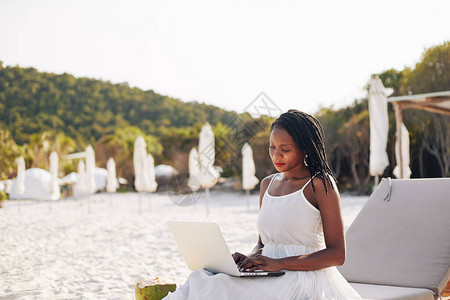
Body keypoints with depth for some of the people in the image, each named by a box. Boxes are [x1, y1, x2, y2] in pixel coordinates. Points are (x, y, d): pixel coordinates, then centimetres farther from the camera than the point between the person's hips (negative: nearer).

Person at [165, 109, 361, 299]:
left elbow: (337, 254, -9)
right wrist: (251, 258, 0)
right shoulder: (268, 184, 18)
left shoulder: (320, 184, -3)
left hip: (305, 280, -6)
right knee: (200, 278, -23)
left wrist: (279, 263, -18)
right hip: (270, 279, 6)